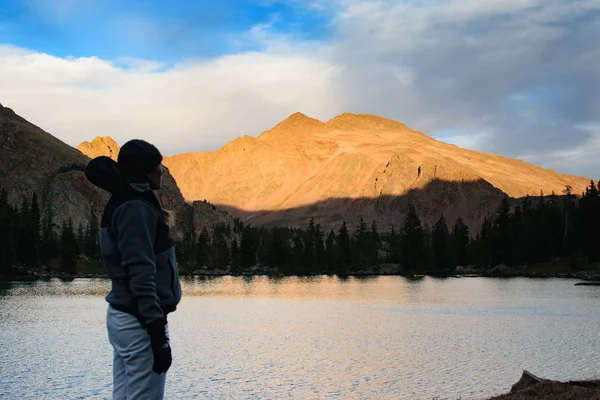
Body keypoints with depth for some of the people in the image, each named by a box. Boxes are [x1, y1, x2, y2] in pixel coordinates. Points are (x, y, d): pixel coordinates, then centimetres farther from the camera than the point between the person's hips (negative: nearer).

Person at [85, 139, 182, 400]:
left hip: (123, 317, 10)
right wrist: (159, 336, -23)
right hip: (139, 322, -10)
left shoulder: (123, 204, 14)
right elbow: (141, 275, -22)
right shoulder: (136, 208, -16)